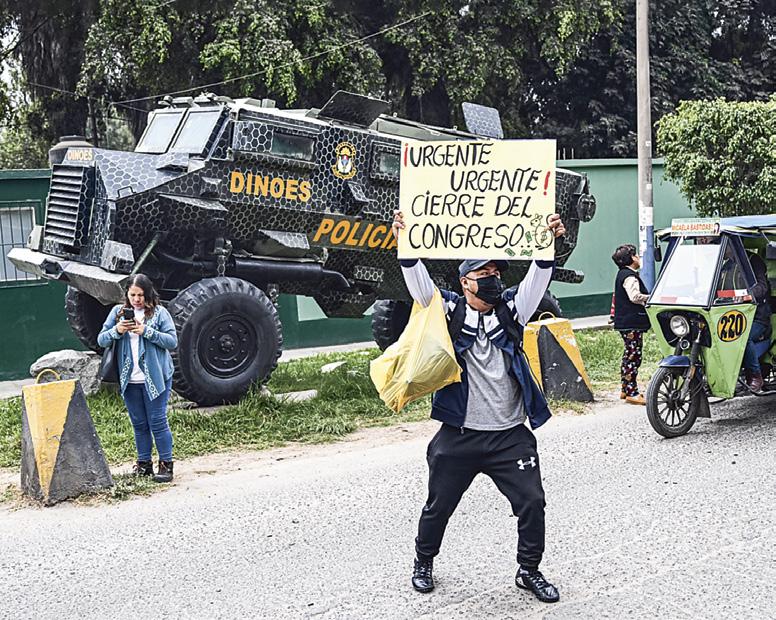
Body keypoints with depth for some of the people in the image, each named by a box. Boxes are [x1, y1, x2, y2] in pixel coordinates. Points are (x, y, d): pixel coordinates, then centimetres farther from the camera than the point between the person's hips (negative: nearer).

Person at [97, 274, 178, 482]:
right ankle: (144, 463, 20)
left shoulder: (160, 313, -2)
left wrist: (147, 331, -19)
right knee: (139, 424, 11)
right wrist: (116, 331, -14)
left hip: (155, 378, -3)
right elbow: (101, 340, 5)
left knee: (158, 422, -2)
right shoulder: (118, 312, 8)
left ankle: (166, 464, 5)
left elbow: (172, 341, -8)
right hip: (129, 380, 4)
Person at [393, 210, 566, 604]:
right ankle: (424, 563, 35)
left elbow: (537, 279, -8)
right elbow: (419, 282, -14)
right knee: (438, 506, 12)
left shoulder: (511, 311, 5)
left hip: (510, 435, 2)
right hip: (459, 435, -1)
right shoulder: (449, 312, -1)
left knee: (532, 502, 1)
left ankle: (529, 570, 21)